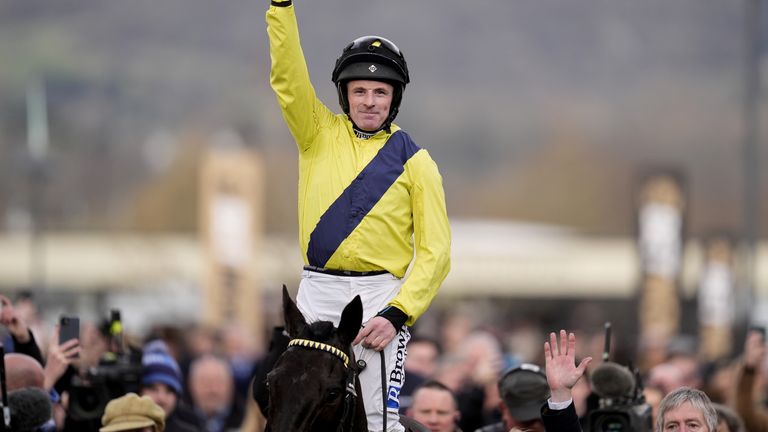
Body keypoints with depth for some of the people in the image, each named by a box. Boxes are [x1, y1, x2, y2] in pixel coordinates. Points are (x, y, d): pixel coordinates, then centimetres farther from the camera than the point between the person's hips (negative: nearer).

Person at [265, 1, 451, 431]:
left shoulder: (414, 161, 4)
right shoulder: (320, 133, 11)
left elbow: (436, 251, -1)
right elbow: (288, 76, -2)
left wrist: (397, 314, -13)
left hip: (381, 295, -2)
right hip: (317, 293, 2)